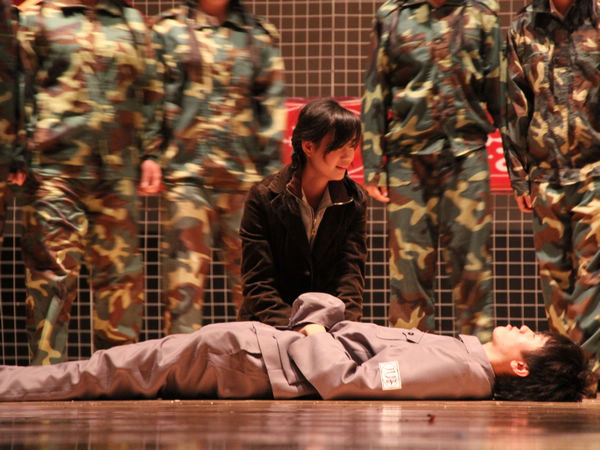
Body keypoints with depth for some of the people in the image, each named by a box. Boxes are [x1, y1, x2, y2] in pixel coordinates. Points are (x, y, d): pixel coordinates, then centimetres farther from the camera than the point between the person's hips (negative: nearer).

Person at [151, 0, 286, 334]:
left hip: (245, 172, 2)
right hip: (186, 171, -2)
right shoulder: (169, 31, 8)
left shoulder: (259, 35, 14)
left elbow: (271, 105, 12)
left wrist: (271, 172, 5)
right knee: (185, 271, -7)